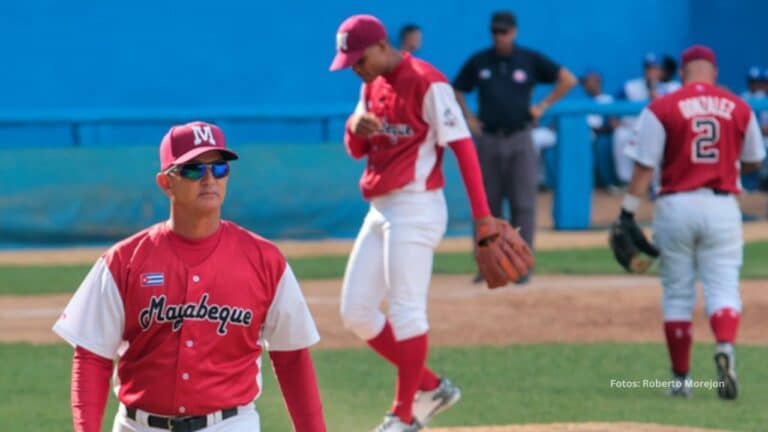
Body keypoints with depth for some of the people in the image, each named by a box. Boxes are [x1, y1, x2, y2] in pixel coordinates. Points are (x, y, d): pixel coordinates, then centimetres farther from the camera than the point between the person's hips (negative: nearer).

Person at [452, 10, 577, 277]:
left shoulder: (530, 60, 1)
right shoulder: (478, 62, 5)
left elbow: (568, 80, 3)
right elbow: (456, 91, 18)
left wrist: (543, 106, -2)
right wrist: (467, 118, 6)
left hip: (519, 140, -2)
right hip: (487, 141, 2)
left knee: (523, 204, -5)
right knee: (487, 204, 4)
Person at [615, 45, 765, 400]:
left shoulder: (661, 109, -4)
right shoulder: (739, 108, 4)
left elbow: (644, 167, -7)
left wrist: (627, 214, -5)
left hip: (676, 207, -1)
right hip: (722, 207, 1)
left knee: (677, 294, 9)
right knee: (723, 287, 0)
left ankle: (681, 378, 12)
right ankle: (725, 347, -29)